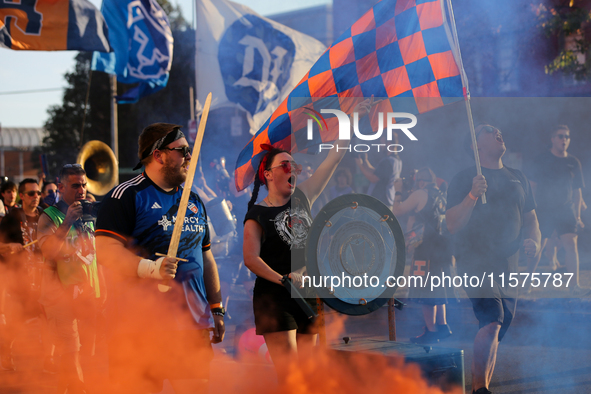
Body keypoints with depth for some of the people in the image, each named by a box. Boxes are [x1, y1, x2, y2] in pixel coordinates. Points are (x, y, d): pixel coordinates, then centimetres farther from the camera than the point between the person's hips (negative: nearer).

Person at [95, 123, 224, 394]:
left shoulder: (194, 201, 20)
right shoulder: (127, 196, -4)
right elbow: (106, 251, -16)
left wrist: (217, 310, 20)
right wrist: (149, 268, -31)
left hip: (193, 320, 7)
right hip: (143, 320, -6)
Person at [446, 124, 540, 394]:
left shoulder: (518, 179, 15)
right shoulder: (464, 179, -2)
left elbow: (530, 218, 23)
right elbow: (453, 225, -9)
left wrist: (533, 241, 2)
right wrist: (472, 195, -23)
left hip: (508, 265, 6)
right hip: (476, 262, -6)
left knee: (497, 333, 10)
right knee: (492, 321, -23)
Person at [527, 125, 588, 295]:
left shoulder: (573, 162, 10)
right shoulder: (542, 160, 1)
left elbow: (577, 191, 14)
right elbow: (532, 186, 2)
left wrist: (577, 215, 9)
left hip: (566, 210, 2)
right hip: (544, 209, -2)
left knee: (571, 244, -13)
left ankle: (575, 286, -17)